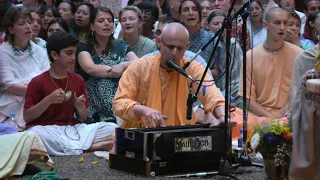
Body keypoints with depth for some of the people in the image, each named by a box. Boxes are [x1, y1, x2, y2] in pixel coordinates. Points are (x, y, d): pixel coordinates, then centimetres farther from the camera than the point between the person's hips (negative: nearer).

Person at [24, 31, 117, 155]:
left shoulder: (78, 80, 11)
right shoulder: (38, 82, -1)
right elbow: (27, 117, -4)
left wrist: (80, 107, -7)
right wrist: (48, 100, -16)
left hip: (72, 129, 3)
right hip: (46, 130, -3)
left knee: (112, 128, -13)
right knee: (34, 134, -41)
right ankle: (87, 147, -28)